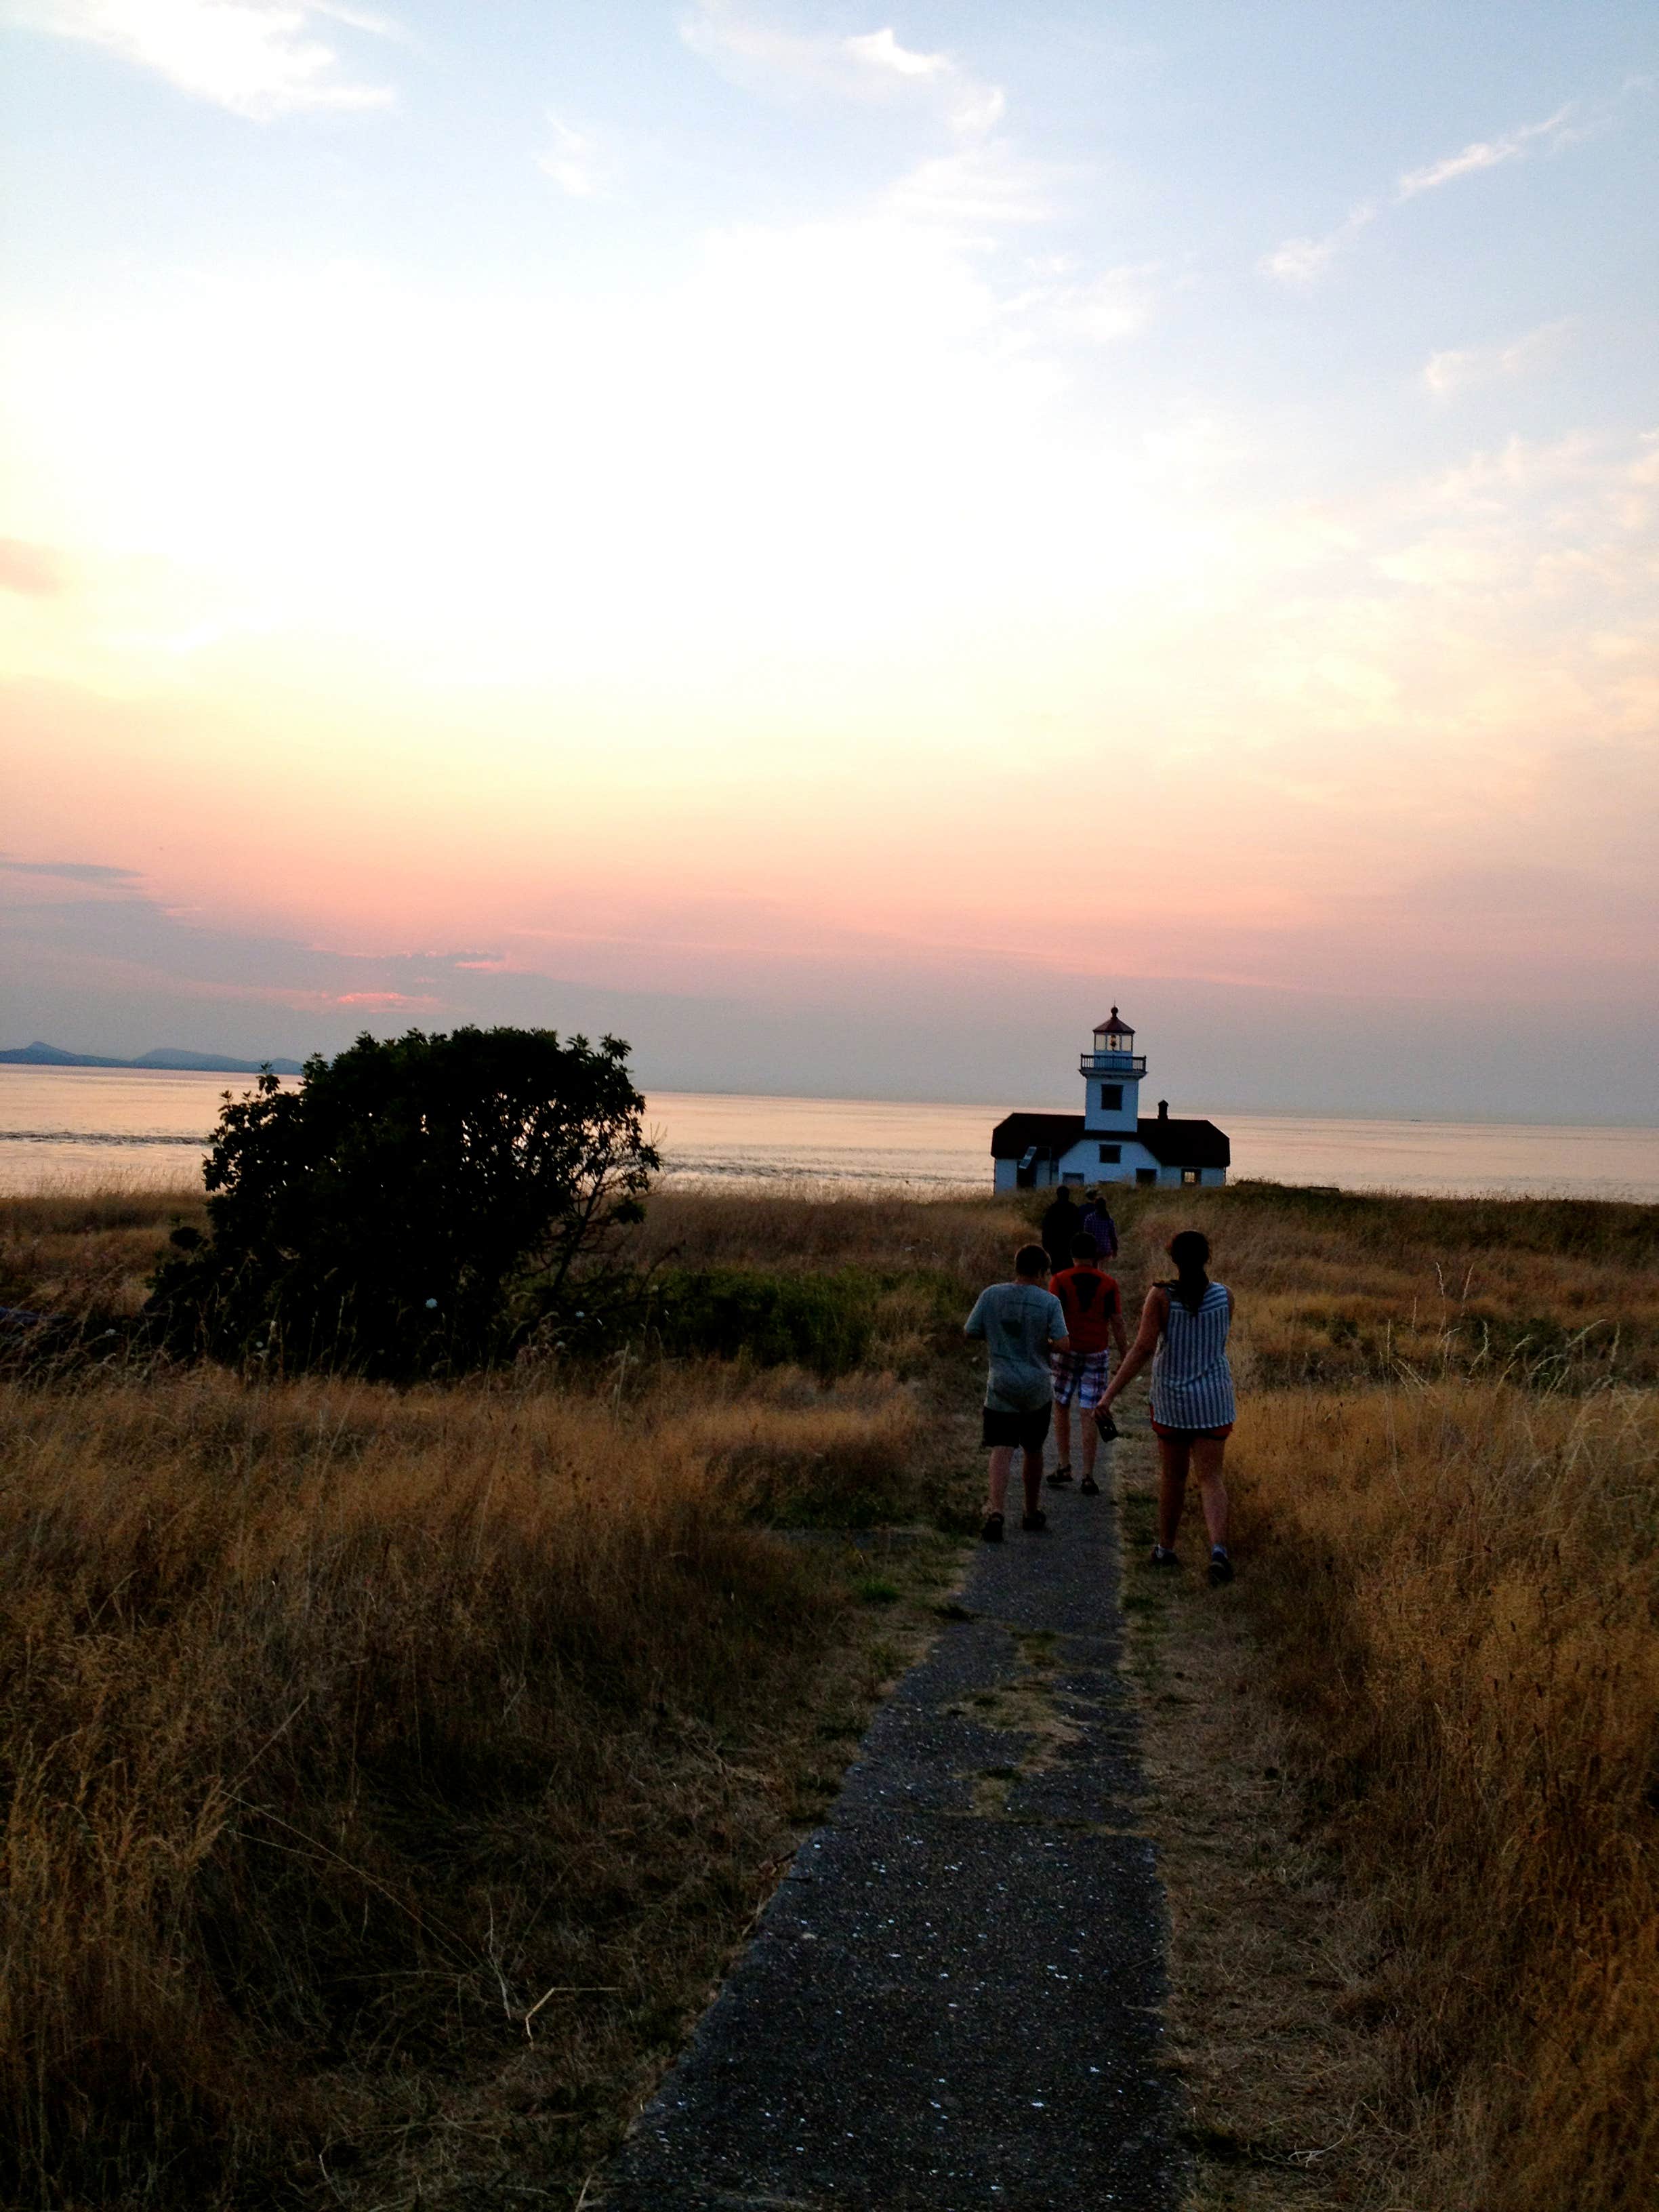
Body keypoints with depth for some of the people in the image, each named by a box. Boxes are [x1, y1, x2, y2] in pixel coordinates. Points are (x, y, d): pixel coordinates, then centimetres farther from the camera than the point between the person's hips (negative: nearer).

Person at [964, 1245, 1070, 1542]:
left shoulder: (992, 1295, -3)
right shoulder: (1049, 1302, -7)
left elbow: (970, 1333, 1)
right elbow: (1062, 1344, -14)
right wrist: (1042, 1344, 7)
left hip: (1001, 1389, 0)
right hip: (1037, 1389, 0)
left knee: (1001, 1452, -5)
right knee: (1033, 1451, 17)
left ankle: (996, 1512, -24)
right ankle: (1032, 1514, 30)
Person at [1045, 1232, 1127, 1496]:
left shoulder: (1060, 1281, -5)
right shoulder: (1108, 1284, -2)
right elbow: (1117, 1323, -1)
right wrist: (1123, 1358, 7)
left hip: (1066, 1352, 0)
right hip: (1097, 1355, 1)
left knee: (1061, 1408, 18)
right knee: (1088, 1415, 1)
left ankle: (1065, 1466, 18)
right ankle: (1088, 1477, -3)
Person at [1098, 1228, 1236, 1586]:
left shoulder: (1161, 1295, -13)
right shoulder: (1224, 1296, -5)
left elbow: (1143, 1349, -20)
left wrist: (1111, 1393, -18)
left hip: (1172, 1398, -1)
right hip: (1213, 1400, 1)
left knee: (1173, 1475, 17)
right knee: (1210, 1478, 0)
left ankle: (1166, 1548, 28)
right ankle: (1218, 1549, -22)